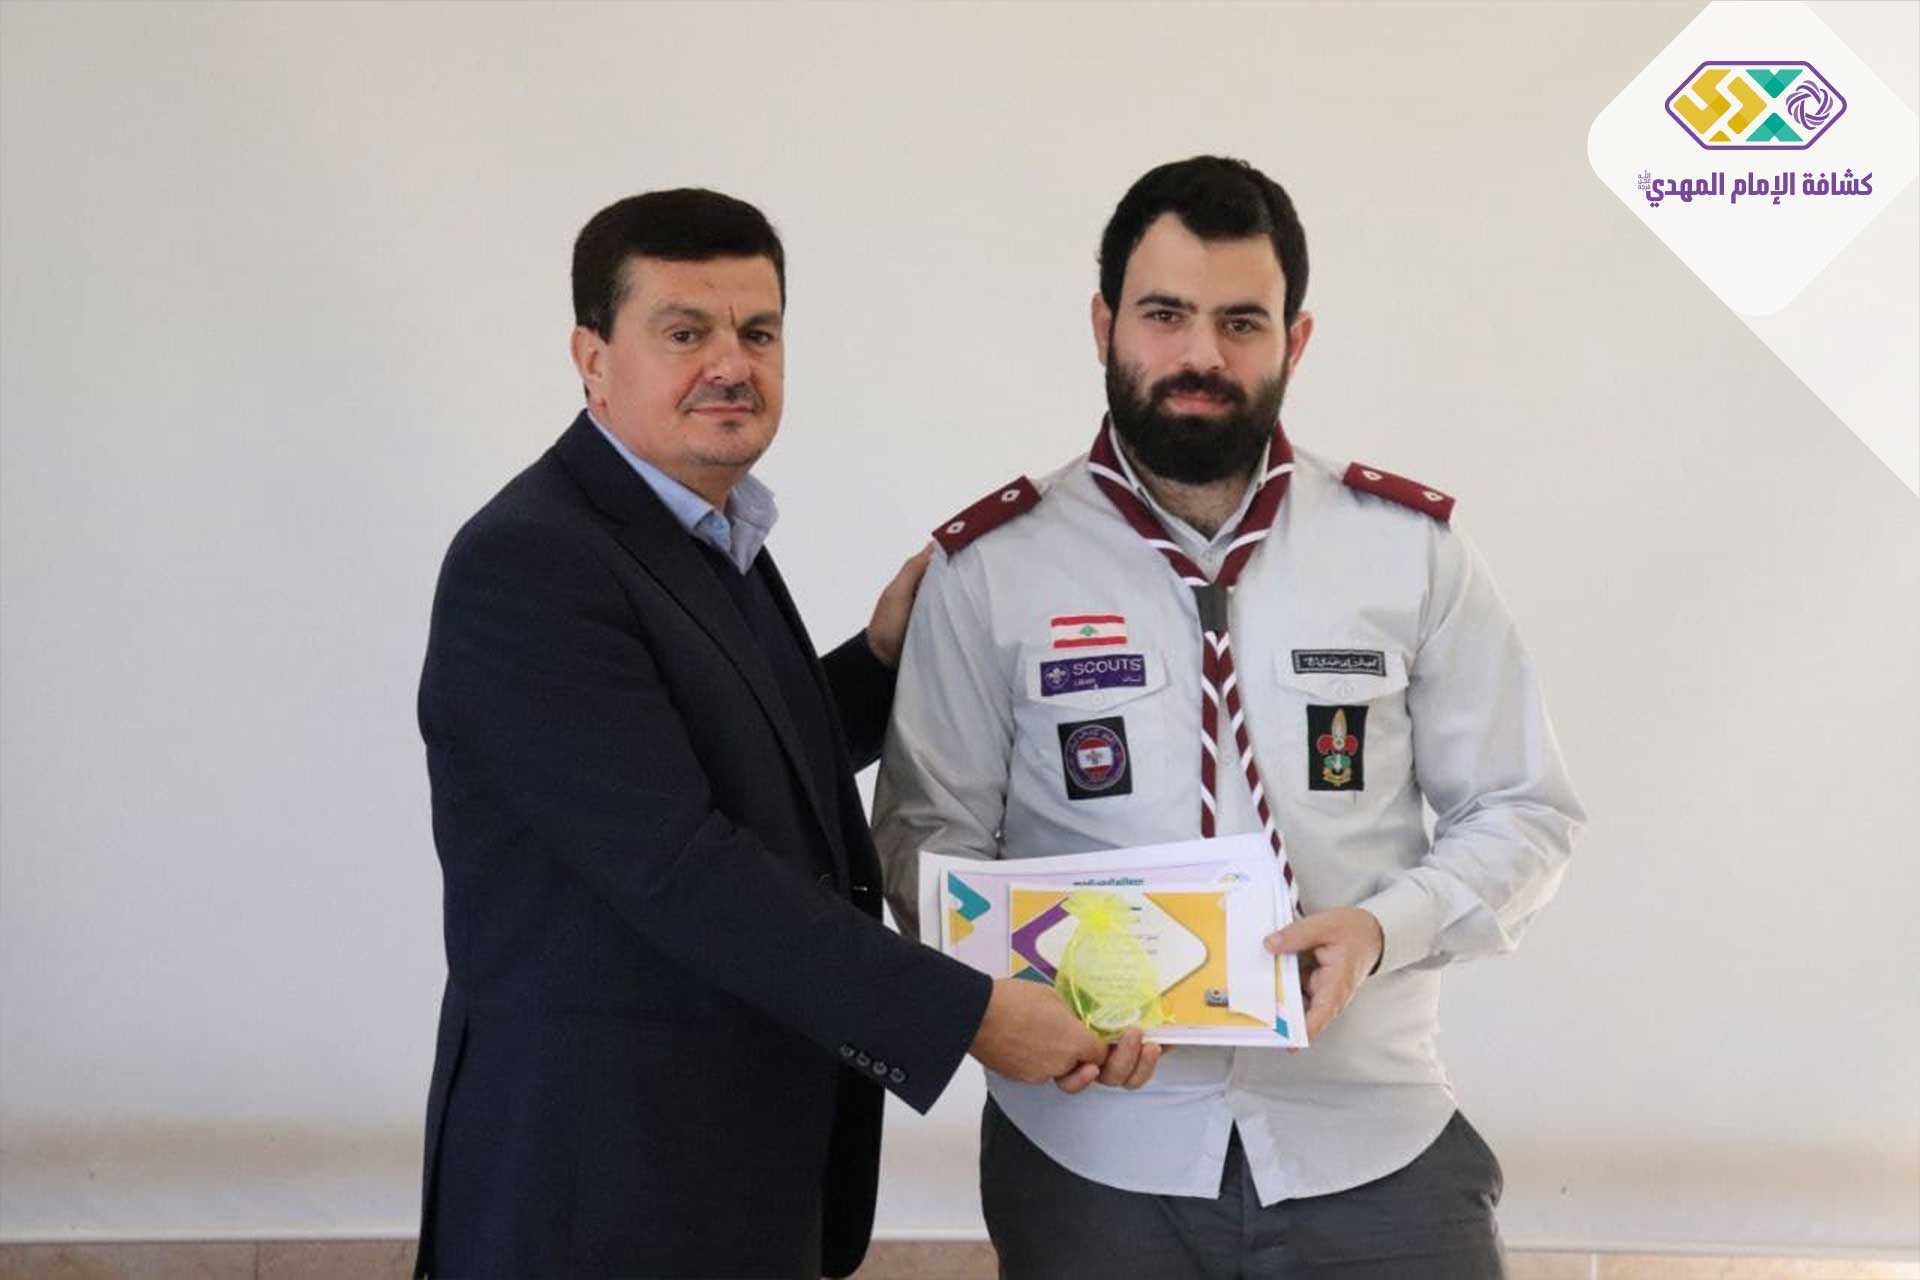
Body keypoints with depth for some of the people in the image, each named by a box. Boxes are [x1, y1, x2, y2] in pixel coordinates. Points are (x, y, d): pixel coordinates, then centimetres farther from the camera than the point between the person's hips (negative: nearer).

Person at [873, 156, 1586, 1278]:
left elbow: (1524, 812, 4)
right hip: (1090, 1154, 0)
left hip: (1374, 1142, 1)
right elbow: (929, 832, 2)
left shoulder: (1411, 548, 1)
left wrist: (1381, 927, -14)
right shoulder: (990, 567, -1)